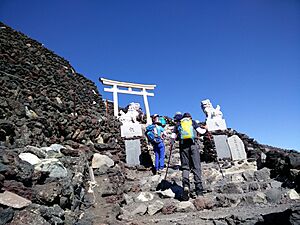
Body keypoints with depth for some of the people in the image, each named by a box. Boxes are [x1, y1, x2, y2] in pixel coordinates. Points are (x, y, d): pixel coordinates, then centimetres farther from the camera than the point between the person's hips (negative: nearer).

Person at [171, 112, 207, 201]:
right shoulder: (193, 122, 19)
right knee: (196, 167, 0)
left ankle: (186, 186, -21)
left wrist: (172, 142, 33)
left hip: (183, 146, 1)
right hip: (193, 145, 0)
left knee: (185, 167, 3)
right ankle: (199, 190, -6)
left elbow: (172, 137, 12)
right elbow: (200, 131, 8)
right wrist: (205, 129, 28)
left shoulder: (178, 124, 20)